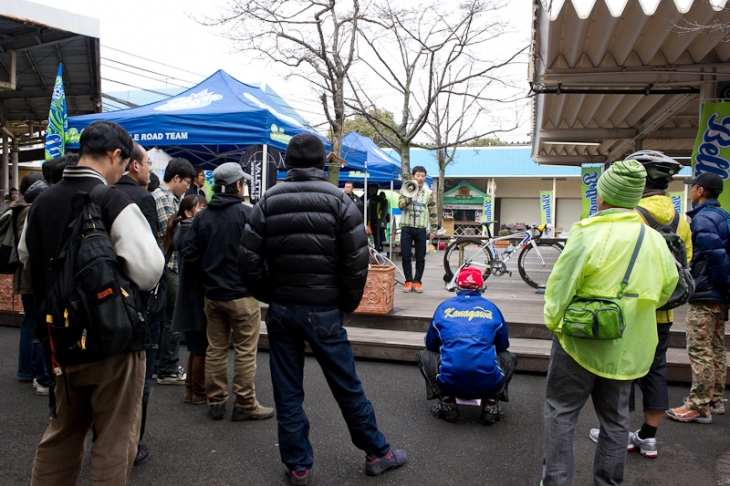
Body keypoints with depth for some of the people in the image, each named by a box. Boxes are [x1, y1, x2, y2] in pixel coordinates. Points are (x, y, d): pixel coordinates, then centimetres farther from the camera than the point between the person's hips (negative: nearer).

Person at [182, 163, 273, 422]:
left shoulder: (202, 217, 1)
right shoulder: (246, 214, -14)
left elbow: (189, 254, -2)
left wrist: (211, 266, 13)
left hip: (212, 294, 5)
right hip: (242, 294, -5)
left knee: (215, 349, 14)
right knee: (245, 351, 5)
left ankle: (215, 401, 24)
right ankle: (245, 404, 12)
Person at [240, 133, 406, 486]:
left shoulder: (269, 200, 1)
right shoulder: (338, 200, -6)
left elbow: (248, 258, -2)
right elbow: (357, 259, -10)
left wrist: (269, 297, 10)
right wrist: (348, 303, 3)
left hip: (280, 309, 2)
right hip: (323, 311, -2)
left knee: (287, 393, 12)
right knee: (348, 387, 10)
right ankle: (377, 453, 25)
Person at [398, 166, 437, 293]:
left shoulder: (429, 193, 5)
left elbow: (432, 212, 6)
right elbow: (401, 205, -9)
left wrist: (433, 229, 2)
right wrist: (409, 196, -24)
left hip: (421, 229, 0)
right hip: (407, 228, 0)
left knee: (420, 257, 3)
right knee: (406, 256, 1)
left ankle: (417, 281, 14)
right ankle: (408, 281, 12)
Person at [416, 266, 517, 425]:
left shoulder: (444, 306, 13)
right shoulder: (491, 308, 14)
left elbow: (431, 344, 22)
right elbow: (503, 345, 25)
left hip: (450, 383, -1)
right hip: (488, 385, 1)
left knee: (424, 355, 27)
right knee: (509, 357, 31)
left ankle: (447, 402, 12)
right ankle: (491, 403, 13)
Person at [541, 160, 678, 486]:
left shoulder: (589, 234, -17)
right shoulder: (655, 240, 1)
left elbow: (561, 284, -16)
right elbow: (666, 290, 12)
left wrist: (554, 322, -1)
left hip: (581, 340, -5)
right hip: (628, 349, 6)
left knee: (561, 412, 8)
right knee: (615, 417, 18)